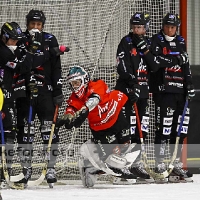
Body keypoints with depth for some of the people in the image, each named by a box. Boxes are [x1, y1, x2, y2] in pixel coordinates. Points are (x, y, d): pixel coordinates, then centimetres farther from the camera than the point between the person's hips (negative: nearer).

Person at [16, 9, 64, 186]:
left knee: (49, 129, -4)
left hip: (45, 91, 0)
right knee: (24, 130, 1)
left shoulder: (50, 41, 7)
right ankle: (26, 168, 7)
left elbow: (56, 68, 6)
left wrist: (58, 91, 0)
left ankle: (51, 168, 0)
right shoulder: (20, 40, 6)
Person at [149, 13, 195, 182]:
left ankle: (177, 164, 13)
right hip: (163, 90, -6)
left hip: (180, 91, 6)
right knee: (163, 127, -10)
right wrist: (174, 58, -26)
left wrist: (190, 84, 14)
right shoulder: (157, 41, 0)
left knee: (180, 128, 6)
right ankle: (160, 164, -6)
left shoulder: (181, 42, 19)